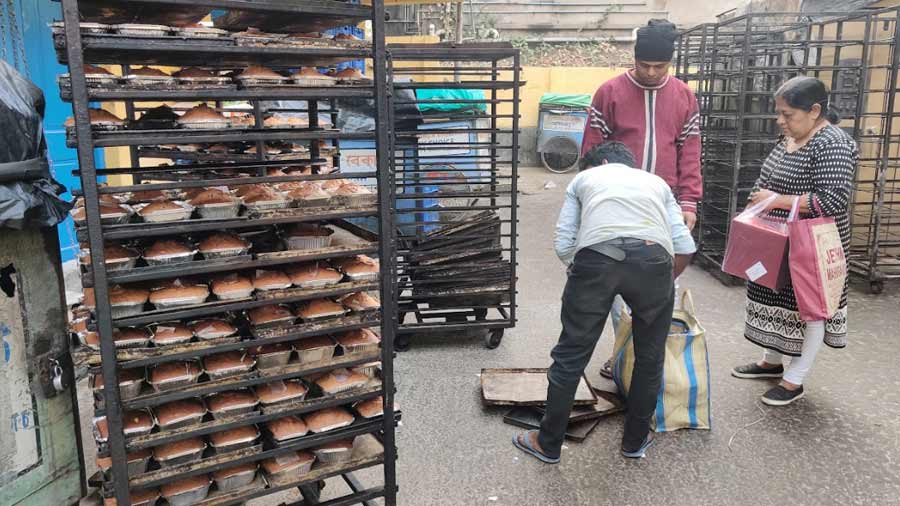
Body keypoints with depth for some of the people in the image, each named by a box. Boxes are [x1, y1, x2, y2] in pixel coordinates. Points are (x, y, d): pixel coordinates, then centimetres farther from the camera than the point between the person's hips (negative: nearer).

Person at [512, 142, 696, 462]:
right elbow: (685, 247, 23)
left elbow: (563, 245, 18)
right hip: (652, 258, 2)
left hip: (595, 257, -1)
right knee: (649, 358, 22)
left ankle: (548, 444, 26)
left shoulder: (584, 178, 31)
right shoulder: (656, 181, 35)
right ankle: (636, 441, 37)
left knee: (570, 355, 12)